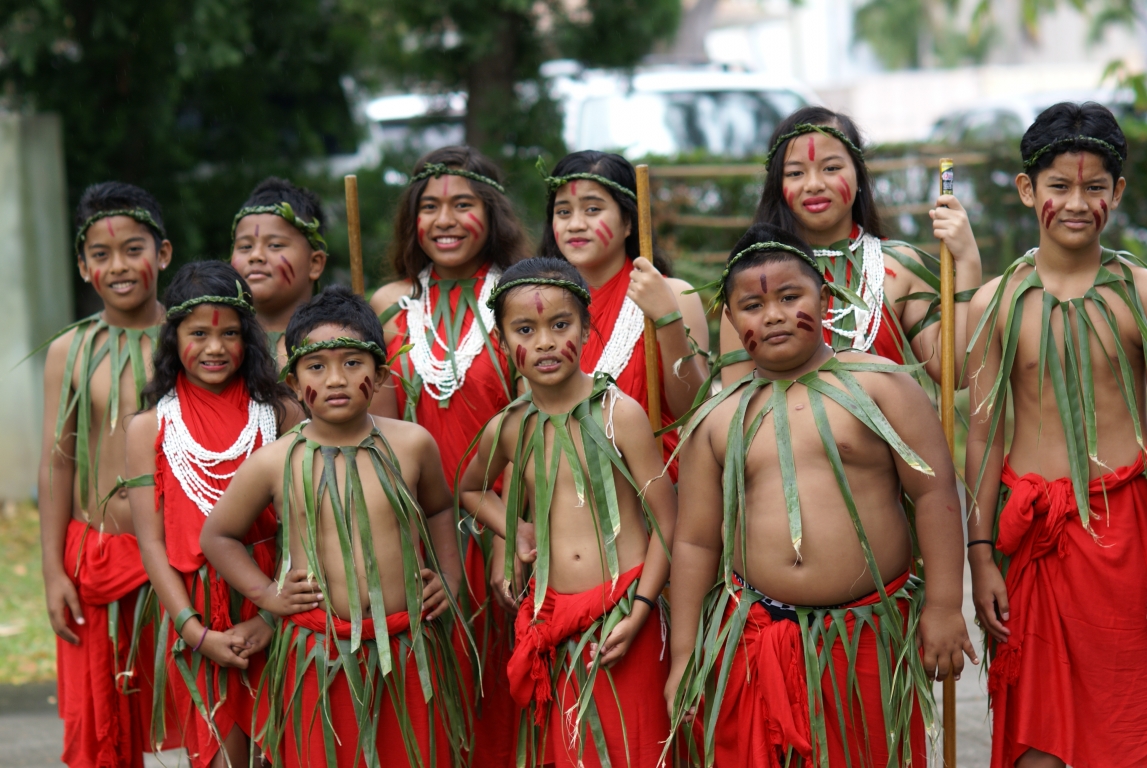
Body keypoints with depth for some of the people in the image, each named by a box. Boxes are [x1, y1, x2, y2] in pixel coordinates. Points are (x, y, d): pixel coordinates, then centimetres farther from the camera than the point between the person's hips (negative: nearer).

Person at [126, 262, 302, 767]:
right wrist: (196, 631, -11)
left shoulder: (281, 415, 2)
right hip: (198, 623, 0)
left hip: (274, 623, 0)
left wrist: (272, 618, -13)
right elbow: (151, 542, 0)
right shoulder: (150, 427, 4)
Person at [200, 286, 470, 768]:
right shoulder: (275, 464, -3)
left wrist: (450, 580, 12)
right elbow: (217, 535, 12)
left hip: (408, 654, 2)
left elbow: (439, 509, 23)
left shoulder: (411, 445, 2)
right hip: (319, 661, -1)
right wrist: (266, 594, 2)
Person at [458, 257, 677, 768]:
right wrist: (515, 530, 9)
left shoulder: (619, 413, -8)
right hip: (552, 621, 4)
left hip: (623, 618, -4)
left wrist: (639, 612, -14)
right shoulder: (508, 429, 5)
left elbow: (666, 521, -7)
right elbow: (471, 489, 28)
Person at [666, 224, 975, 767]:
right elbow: (696, 542, 9)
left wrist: (943, 605, -9)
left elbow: (935, 491, -3)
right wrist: (684, 655, 6)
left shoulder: (877, 384, 1)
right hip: (756, 645, 2)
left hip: (868, 640, -2)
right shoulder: (717, 421, 8)